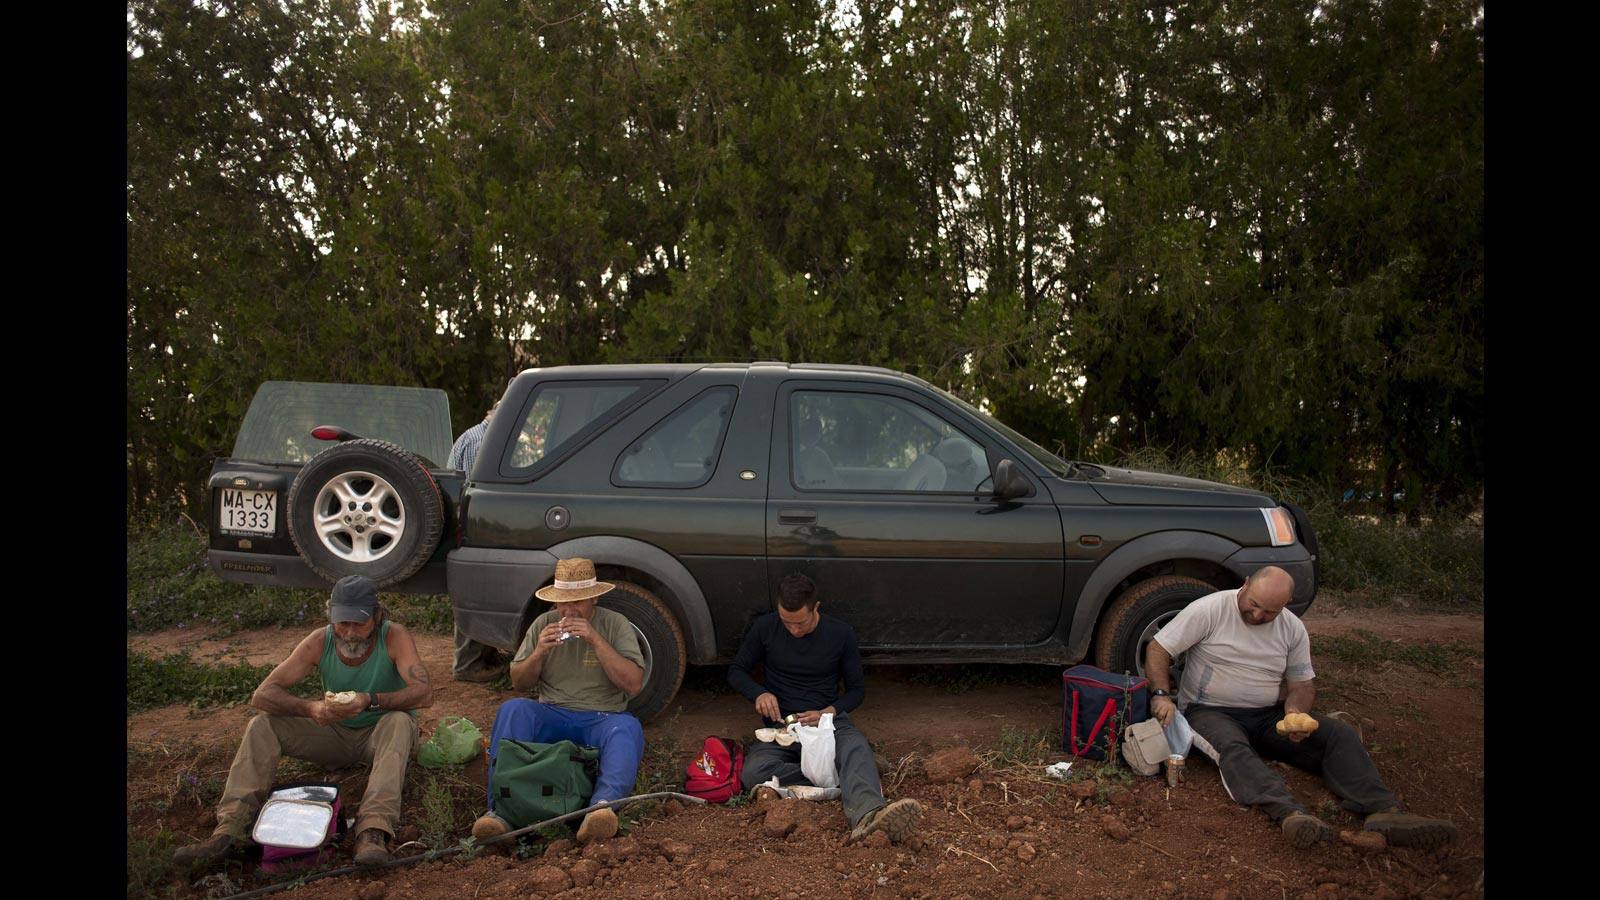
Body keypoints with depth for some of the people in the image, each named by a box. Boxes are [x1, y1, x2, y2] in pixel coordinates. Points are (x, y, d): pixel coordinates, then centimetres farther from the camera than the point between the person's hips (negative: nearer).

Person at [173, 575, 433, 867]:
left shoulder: (394, 637, -21)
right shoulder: (320, 642, -13)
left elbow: (424, 693, -31)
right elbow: (262, 694, -17)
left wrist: (371, 700, -46)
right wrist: (310, 708, -36)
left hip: (380, 733, -3)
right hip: (335, 732, 4)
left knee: (399, 721, -38)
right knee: (261, 726, -14)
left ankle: (373, 830, -50)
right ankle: (230, 829, -24)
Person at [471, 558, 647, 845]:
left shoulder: (615, 624, 2)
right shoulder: (543, 624, 10)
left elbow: (633, 684, -9)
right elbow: (518, 683, 11)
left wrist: (596, 641, -17)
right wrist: (539, 652, -9)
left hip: (601, 719, -2)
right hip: (552, 717, 2)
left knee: (628, 727, -35)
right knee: (513, 709, -27)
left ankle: (602, 807, -57)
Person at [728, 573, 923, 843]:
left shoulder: (841, 634, -3)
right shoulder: (765, 628, -3)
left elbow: (857, 689, 5)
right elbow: (736, 671, 8)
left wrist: (829, 712, -16)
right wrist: (759, 693, -14)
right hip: (782, 726, 1)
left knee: (857, 747, -37)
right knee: (753, 773, -33)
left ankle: (867, 816, -66)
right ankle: (858, 784, -31)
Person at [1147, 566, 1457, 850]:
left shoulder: (1293, 628, 4)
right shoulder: (1209, 610, -11)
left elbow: (1303, 683, 10)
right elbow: (1158, 650, -10)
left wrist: (1296, 711, -13)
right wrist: (1162, 695, -26)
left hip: (1268, 715, 5)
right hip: (1210, 711, -5)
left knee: (1340, 734, -15)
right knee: (1232, 747, -39)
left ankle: (1383, 811, -30)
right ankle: (1290, 814, -58)